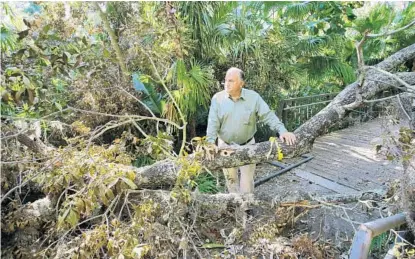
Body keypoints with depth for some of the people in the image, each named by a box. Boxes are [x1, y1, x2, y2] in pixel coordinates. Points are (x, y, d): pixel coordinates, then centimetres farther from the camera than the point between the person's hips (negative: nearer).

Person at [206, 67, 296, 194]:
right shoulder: (217, 98, -10)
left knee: (247, 178, 8)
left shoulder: (253, 97, -11)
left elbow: (268, 115, -13)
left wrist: (282, 131, -28)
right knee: (230, 178, 17)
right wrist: (210, 145, -25)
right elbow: (213, 123, -13)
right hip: (225, 145, 1)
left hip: (247, 145, -1)